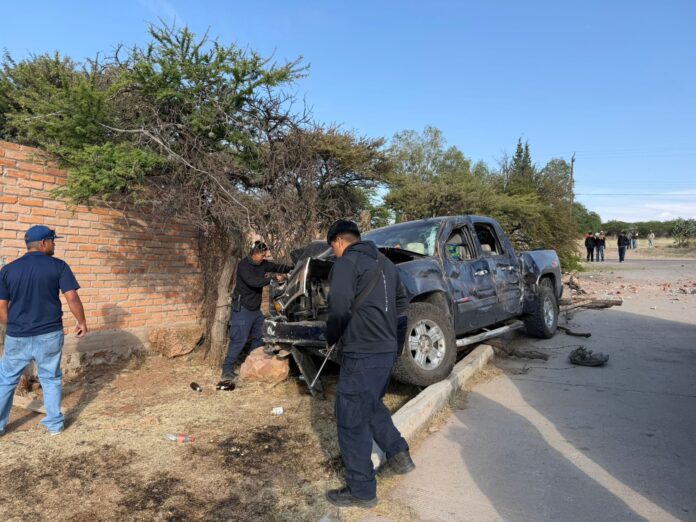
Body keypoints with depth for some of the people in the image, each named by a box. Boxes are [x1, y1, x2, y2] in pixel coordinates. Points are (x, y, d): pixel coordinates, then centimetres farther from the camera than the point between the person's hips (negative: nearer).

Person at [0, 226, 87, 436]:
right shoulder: (58, 266, -7)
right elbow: (72, 298, -11)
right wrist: (82, 322, 1)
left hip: (17, 337, 2)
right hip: (50, 335, -1)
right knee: (51, 379, 12)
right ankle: (55, 424, 21)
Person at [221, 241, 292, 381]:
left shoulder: (262, 264, 4)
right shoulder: (243, 265, -18)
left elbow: (277, 267, 8)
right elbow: (253, 281, -32)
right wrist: (274, 278, -32)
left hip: (256, 309, 8)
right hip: (242, 309, -8)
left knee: (258, 338, 15)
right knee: (238, 341, -9)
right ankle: (227, 371, -3)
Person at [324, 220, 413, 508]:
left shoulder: (346, 262, -10)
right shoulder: (384, 262, 16)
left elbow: (339, 308, -21)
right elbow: (402, 302, 23)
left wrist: (331, 338, -4)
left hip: (362, 353, -9)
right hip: (387, 348, 9)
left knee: (351, 420, 4)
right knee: (372, 405, 28)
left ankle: (361, 490, 15)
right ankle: (398, 455, 29)